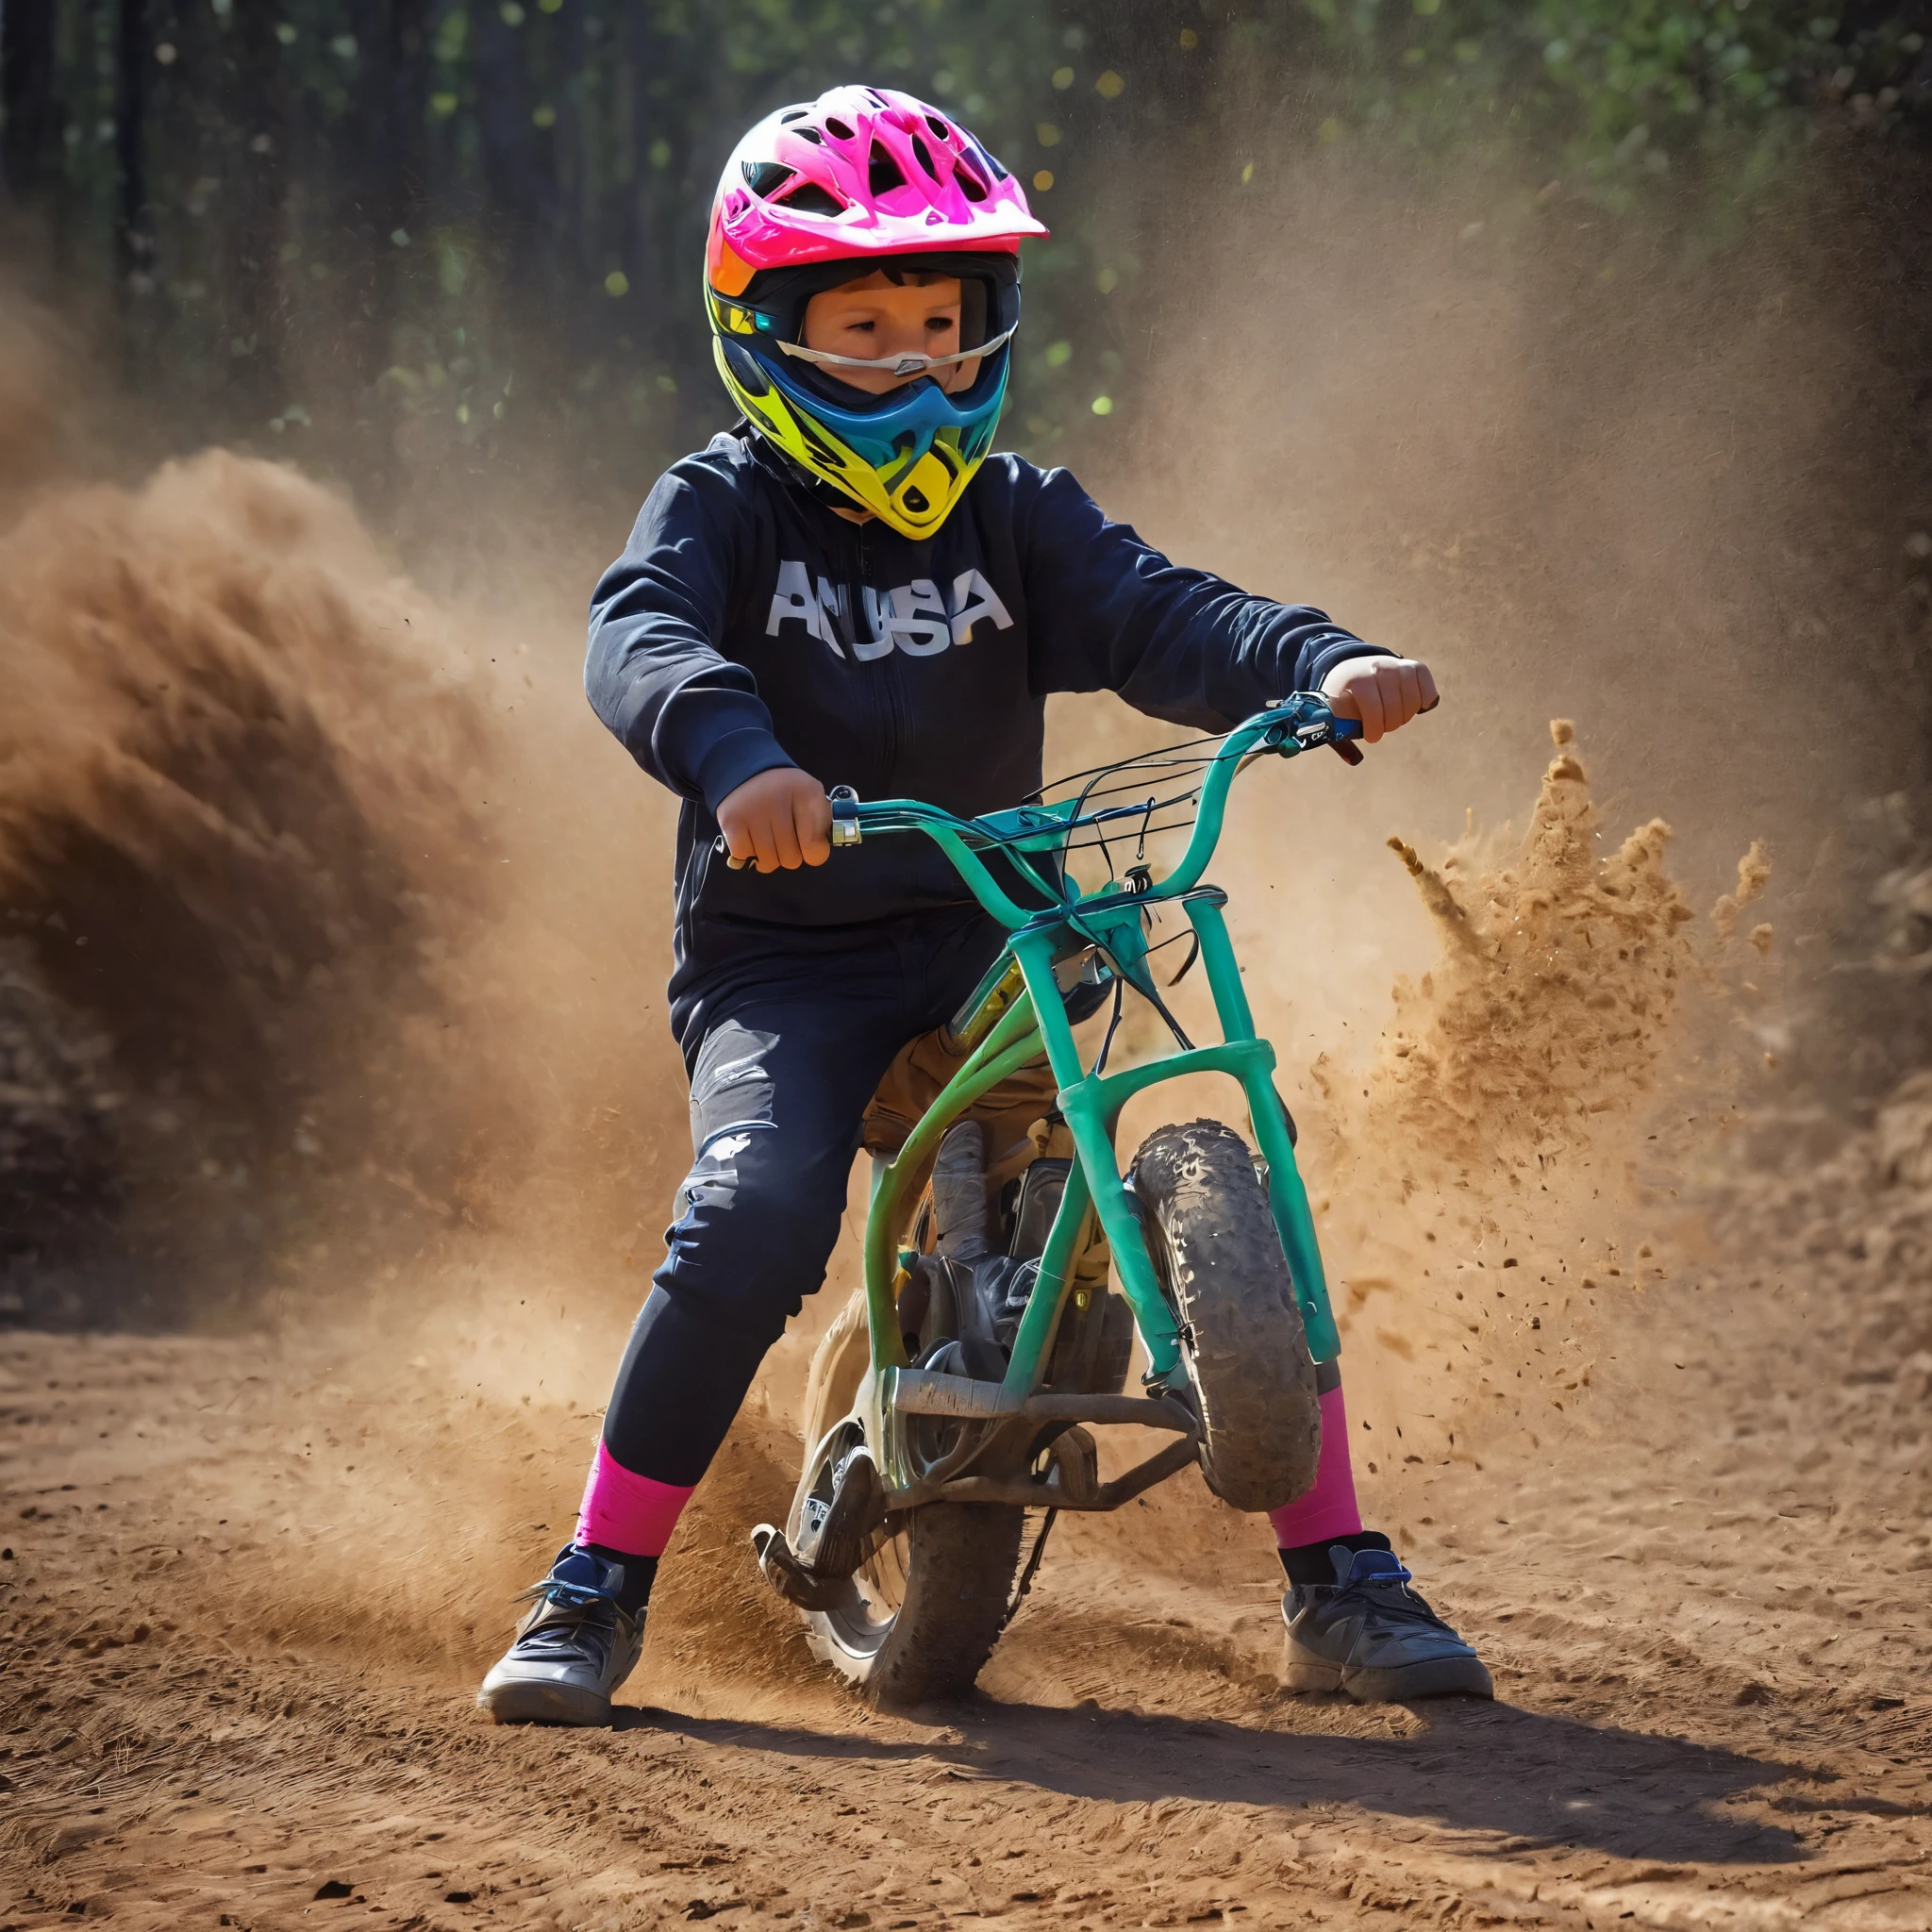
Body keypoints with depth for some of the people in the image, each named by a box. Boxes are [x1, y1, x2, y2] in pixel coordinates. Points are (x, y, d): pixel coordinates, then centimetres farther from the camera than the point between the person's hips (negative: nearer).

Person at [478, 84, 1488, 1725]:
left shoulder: (1020, 521, 8)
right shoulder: (723, 507, -2)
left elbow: (1159, 619, -9)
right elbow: (642, 639, -23)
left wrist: (1323, 666, -30)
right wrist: (738, 755, -45)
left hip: (987, 954, 3)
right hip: (780, 963, -3)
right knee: (756, 1218, -29)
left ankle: (1339, 1584, -1)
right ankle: (595, 1590, -13)